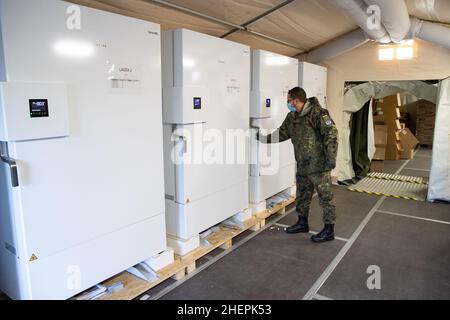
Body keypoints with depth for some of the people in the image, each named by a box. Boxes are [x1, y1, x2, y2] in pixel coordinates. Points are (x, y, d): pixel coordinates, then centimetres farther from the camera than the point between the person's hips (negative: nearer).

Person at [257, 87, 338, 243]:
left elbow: (331, 133, -19)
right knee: (302, 195, 19)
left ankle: (329, 230, 15)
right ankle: (302, 223, 36)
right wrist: (264, 138, 14)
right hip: (302, 165, 8)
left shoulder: (317, 113, -16)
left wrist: (331, 157, -23)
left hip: (319, 165, -8)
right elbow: (281, 134, 20)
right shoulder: (291, 117, 10)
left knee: (326, 196, 3)